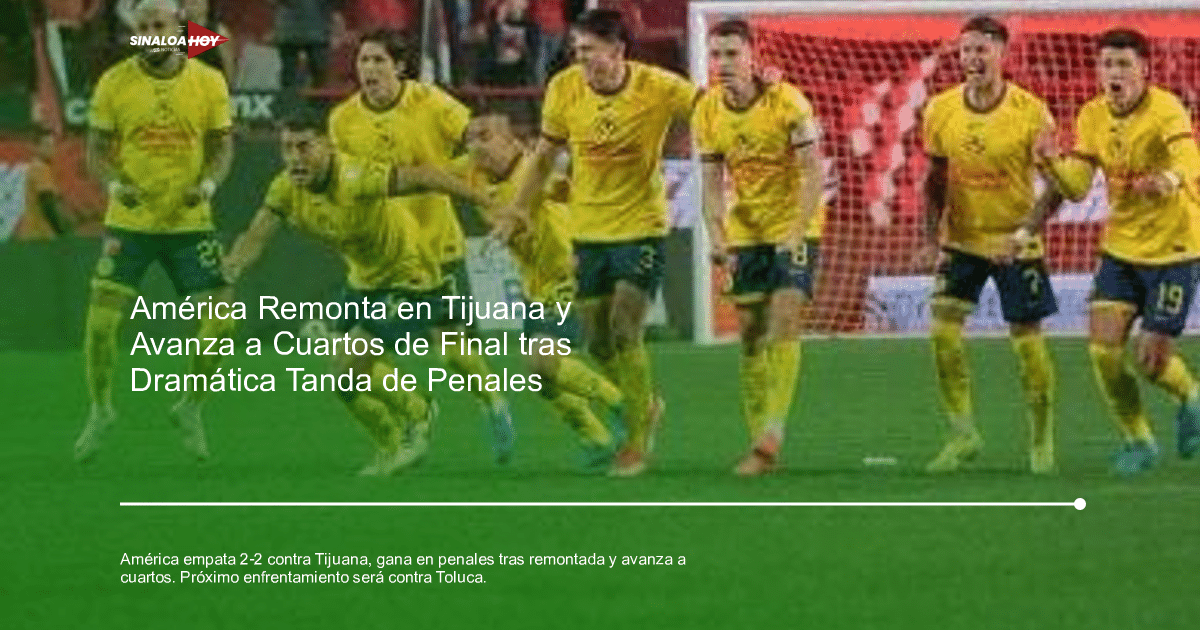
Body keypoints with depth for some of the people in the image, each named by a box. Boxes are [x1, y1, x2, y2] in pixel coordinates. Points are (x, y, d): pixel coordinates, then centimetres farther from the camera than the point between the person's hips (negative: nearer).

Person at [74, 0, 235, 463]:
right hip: (129, 221, -1)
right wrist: (115, 184, -18)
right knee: (101, 319, -8)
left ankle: (190, 408, 18)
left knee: (221, 319, -6)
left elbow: (222, 145, 5)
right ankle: (100, 411, 16)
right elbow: (96, 149, 1)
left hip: (189, 222, 1)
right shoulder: (114, 83, -5)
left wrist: (208, 184, -14)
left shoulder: (209, 83, -3)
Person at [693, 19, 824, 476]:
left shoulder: (788, 103, -17)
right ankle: (760, 443, 11)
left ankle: (771, 435, -17)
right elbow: (713, 184, 3)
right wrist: (717, 236, -13)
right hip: (746, 231, 5)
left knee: (783, 324, -16)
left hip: (794, 227, -5)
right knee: (750, 333, 5)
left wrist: (797, 232, -24)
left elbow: (813, 172, -16)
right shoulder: (707, 113, -2)